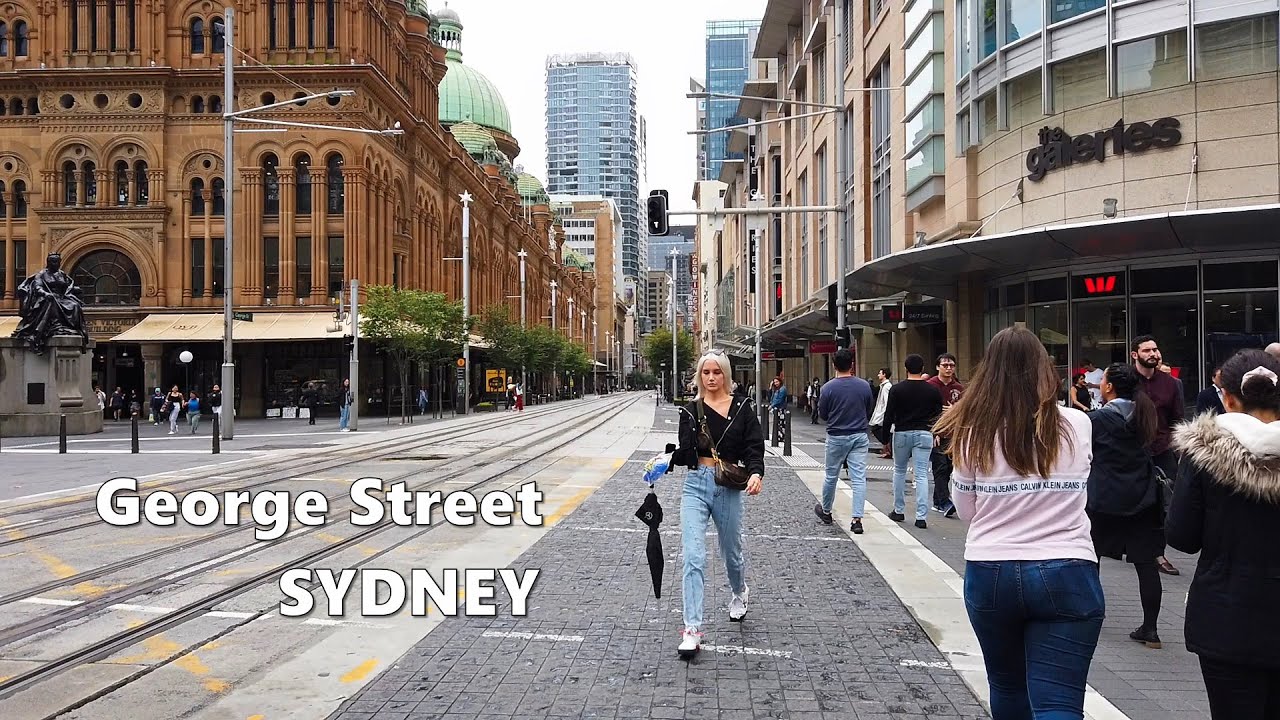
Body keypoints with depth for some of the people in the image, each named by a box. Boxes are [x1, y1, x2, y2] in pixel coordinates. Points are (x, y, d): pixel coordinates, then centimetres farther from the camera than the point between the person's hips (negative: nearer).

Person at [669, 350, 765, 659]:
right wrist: (668, 459, -20)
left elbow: (753, 447, -5)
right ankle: (692, 630, -9)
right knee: (693, 558, -11)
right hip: (696, 486, 0)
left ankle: (739, 593, 51)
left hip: (729, 489, 0)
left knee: (732, 552, 18)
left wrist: (755, 473, -24)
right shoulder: (691, 410, 4)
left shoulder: (741, 408, 1)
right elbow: (686, 453, 0)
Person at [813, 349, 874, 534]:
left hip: (837, 437, -1)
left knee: (831, 477, 14)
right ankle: (857, 519, -5)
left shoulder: (828, 387, -11)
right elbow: (869, 412, 8)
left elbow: (822, 414, -1)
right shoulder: (865, 386, -4)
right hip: (860, 437, 1)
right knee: (859, 478, 1)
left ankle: (826, 511, 31)